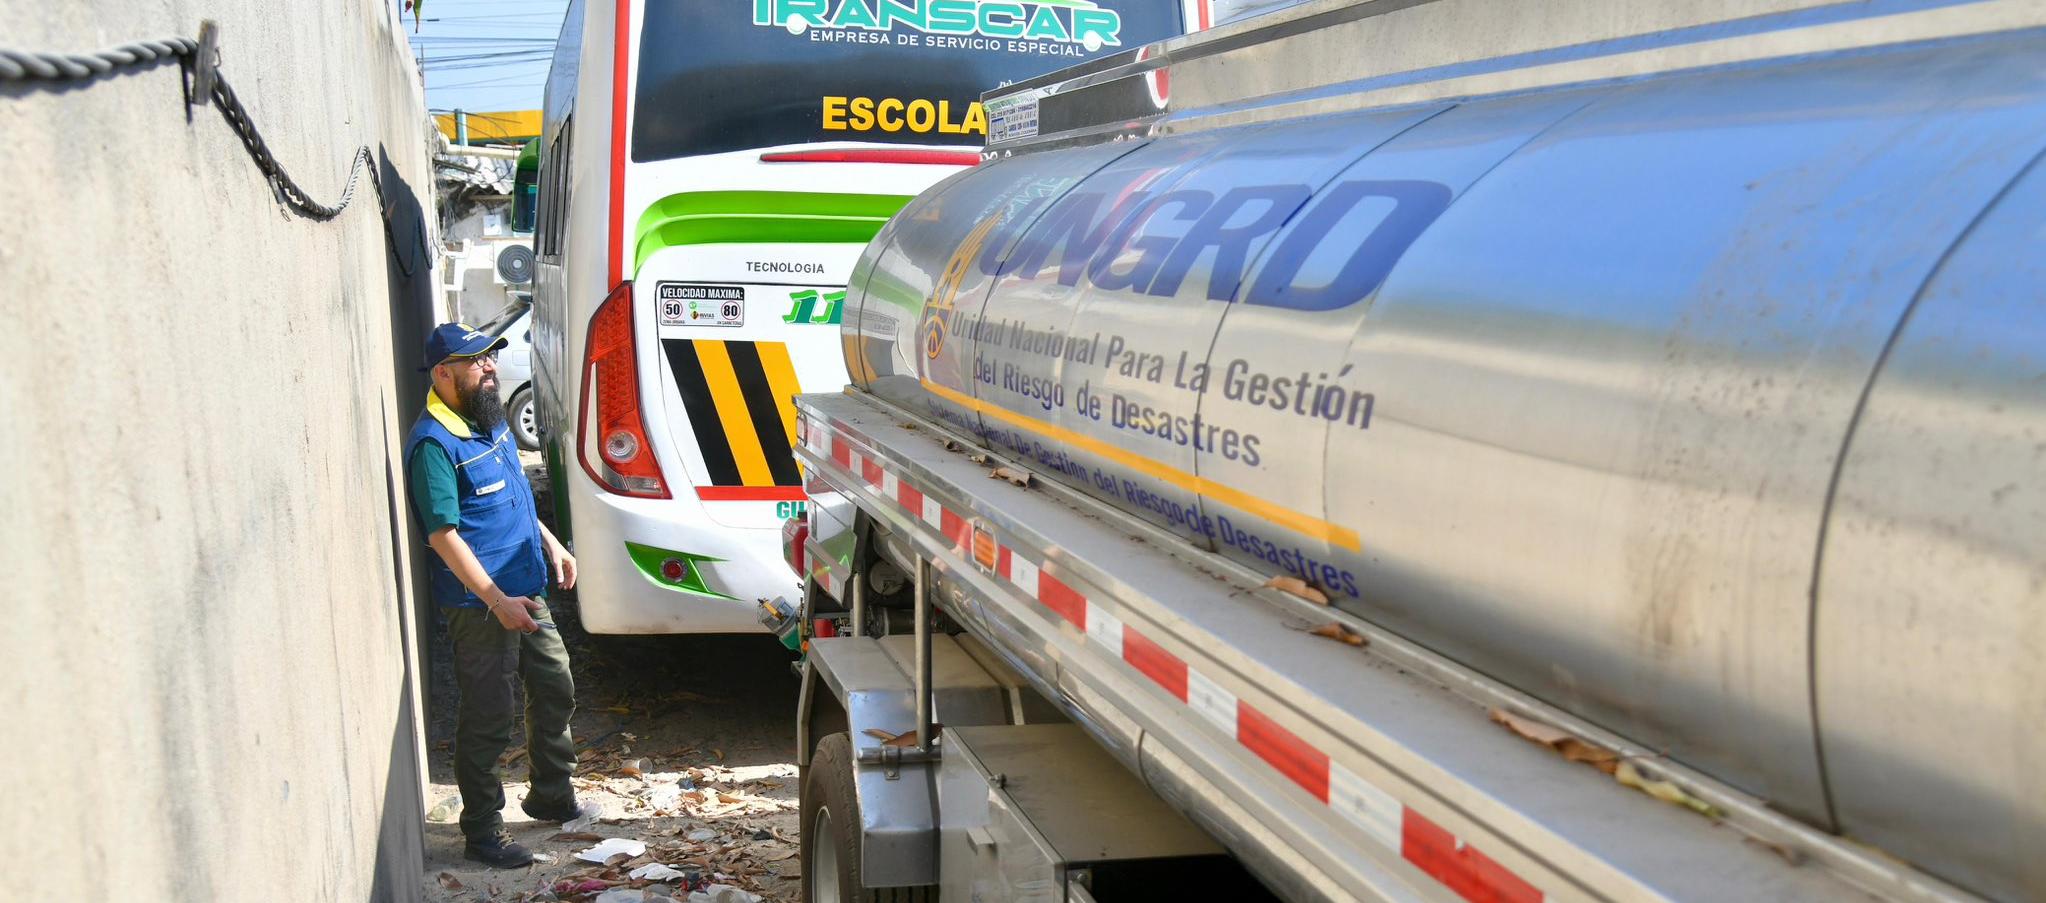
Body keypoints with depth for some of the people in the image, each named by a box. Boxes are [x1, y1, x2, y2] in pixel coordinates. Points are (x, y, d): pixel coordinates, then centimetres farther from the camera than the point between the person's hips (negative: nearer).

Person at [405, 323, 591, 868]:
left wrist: (550, 543, 18)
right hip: (480, 605, -9)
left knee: (555, 690, 19)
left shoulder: (490, 421, 9)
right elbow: (444, 535, -23)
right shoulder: (435, 444, -20)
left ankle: (552, 796, 37)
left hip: (526, 593, 9)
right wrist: (497, 601, -25)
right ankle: (482, 832, 12)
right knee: (487, 721, 0)